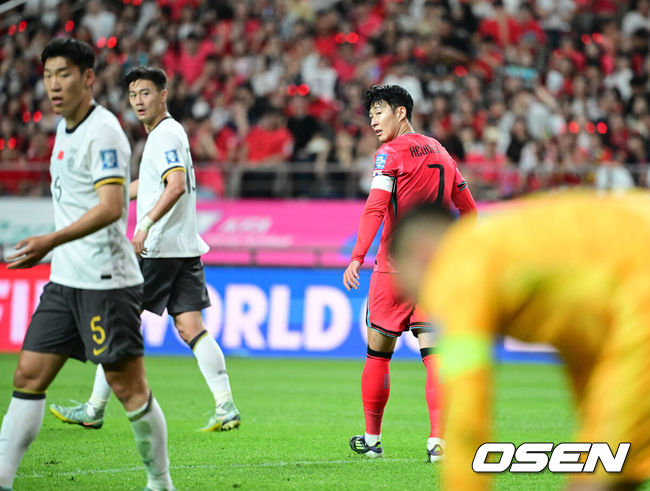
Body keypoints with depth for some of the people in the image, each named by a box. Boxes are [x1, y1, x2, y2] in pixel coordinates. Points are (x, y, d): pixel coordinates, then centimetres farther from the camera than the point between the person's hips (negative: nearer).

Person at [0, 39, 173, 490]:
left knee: (129, 386, -4)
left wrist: (52, 241, -33)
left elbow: (110, 206, -25)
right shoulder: (65, 128, 14)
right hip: (65, 280, 9)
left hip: (106, 280, -9)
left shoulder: (103, 131, -14)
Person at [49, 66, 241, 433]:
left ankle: (95, 409, 6)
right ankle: (226, 409, -9)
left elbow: (176, 185, -25)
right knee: (190, 327, 1)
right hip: (185, 248, 9)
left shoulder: (166, 135, -11)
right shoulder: (169, 133, 20)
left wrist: (146, 224, -32)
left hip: (159, 248, -9)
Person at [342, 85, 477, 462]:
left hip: (395, 266, -5)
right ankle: (439, 440, -16)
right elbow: (470, 211, 20)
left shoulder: (391, 154, -7)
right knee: (433, 351, -2)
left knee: (378, 352, 9)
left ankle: (372, 438, 19)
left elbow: (375, 208, -20)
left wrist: (358, 257, -26)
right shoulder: (441, 153, 14)